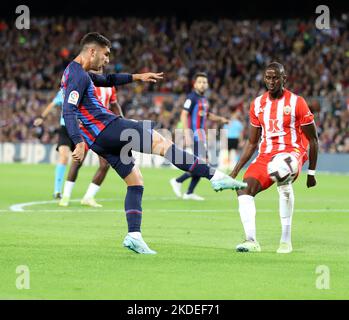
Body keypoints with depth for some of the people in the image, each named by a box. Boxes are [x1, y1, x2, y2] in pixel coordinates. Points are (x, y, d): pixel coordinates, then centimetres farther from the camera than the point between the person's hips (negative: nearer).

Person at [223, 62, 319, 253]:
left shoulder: (297, 103, -5)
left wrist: (311, 172, 2)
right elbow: (252, 142, 18)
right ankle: (251, 241, -14)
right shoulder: (257, 105, 10)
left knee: (284, 181, -37)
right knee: (244, 190, -16)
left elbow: (313, 139, 1)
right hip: (266, 154, 6)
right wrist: (236, 170, 11)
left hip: (291, 151, -6)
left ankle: (286, 240, -27)